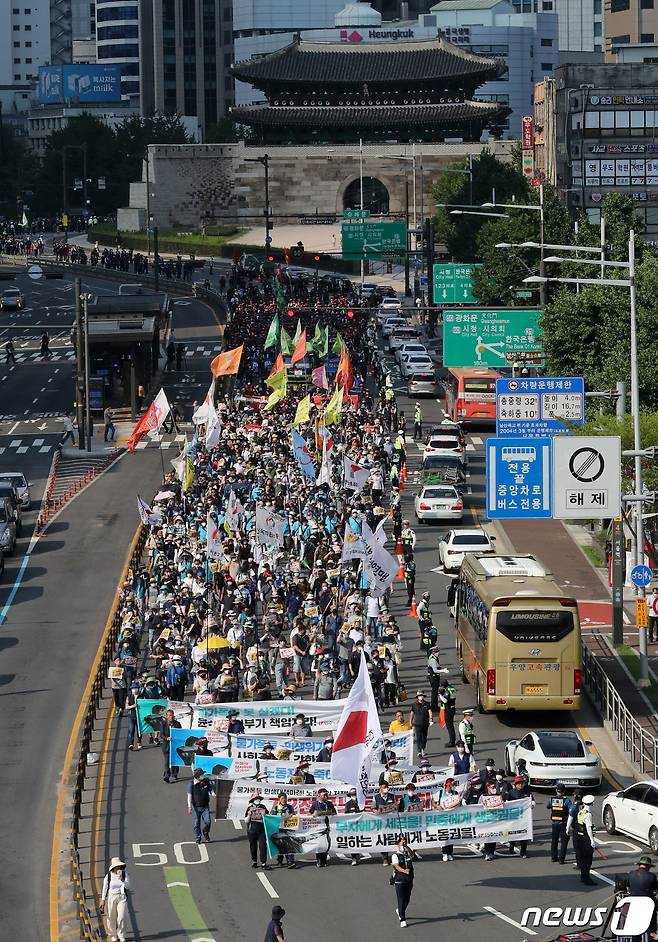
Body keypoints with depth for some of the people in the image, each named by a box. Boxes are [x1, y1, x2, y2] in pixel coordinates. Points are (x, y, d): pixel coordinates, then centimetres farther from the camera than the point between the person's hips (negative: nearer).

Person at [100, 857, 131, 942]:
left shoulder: (124, 874, -3)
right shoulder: (108, 876, -6)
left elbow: (128, 887, -8)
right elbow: (104, 888, -2)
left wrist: (122, 880, -25)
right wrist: (103, 900, -6)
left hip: (122, 898, 0)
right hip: (111, 897, 0)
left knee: (121, 918, -7)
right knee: (111, 918, 5)